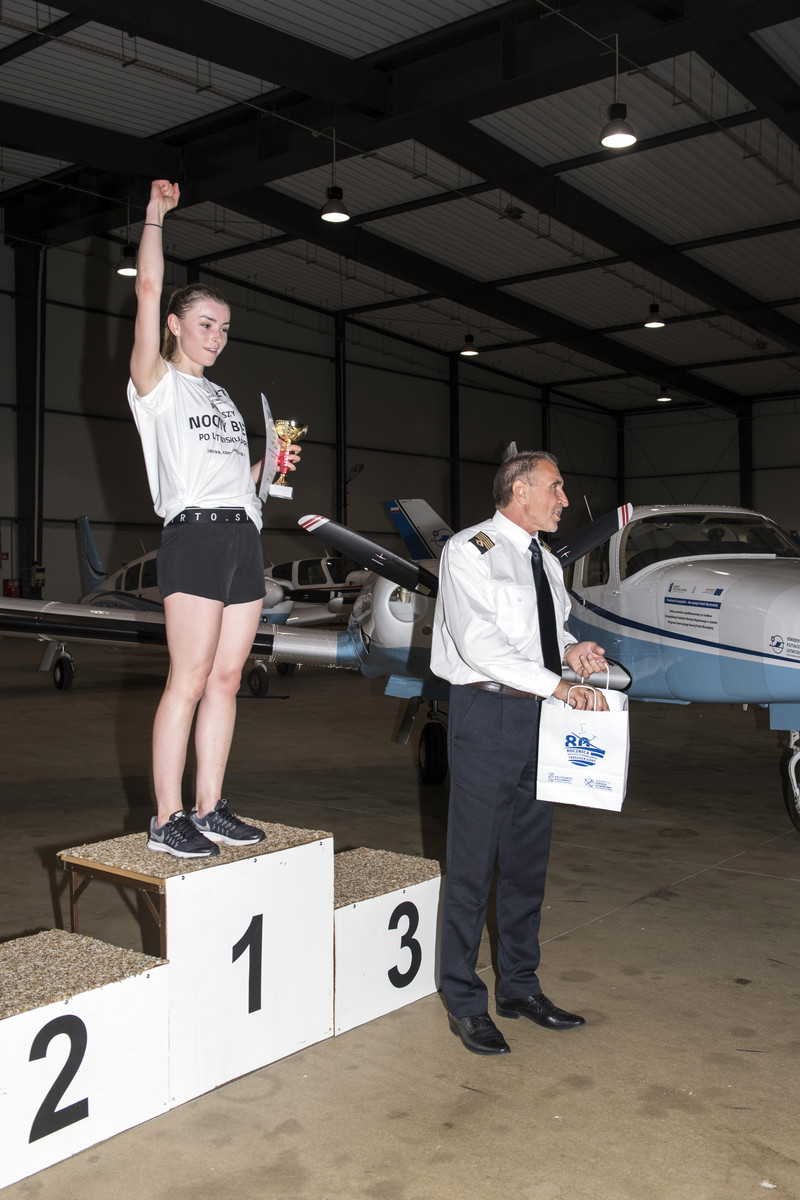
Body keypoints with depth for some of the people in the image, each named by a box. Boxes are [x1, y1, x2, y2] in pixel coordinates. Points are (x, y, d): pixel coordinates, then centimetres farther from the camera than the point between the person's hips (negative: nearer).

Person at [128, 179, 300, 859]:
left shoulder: (222, 399, 26)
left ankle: (210, 809, 10)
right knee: (190, 680, -10)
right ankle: (168, 819, -4)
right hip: (194, 534, -7)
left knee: (226, 677, 4)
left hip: (244, 537, 7)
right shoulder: (158, 384, 7)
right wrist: (156, 214, 2)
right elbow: (149, 289, -3)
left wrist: (271, 467, 11)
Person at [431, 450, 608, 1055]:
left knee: (529, 857, 15)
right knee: (473, 862, 0)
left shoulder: (545, 561, 15)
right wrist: (557, 683, -25)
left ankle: (519, 986, 30)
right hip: (488, 713, -7)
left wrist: (573, 647, 0)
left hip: (540, 715, 8)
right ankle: (465, 1004, 13)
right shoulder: (469, 551, -8)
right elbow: (480, 642, -20)